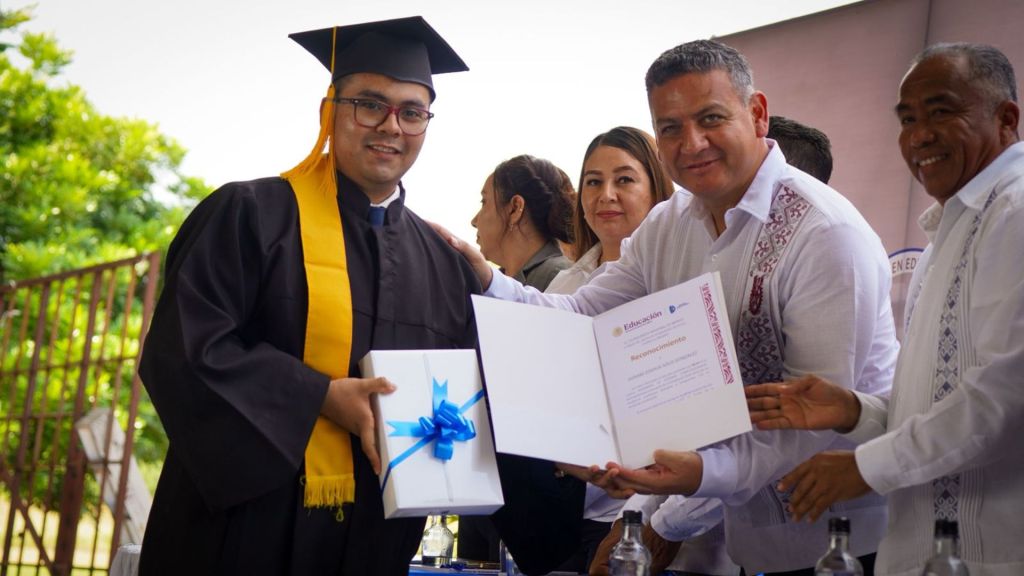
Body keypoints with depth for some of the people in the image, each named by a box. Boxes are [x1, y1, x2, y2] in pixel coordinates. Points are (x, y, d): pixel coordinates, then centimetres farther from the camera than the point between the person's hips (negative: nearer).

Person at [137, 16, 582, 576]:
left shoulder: (443, 263, 10)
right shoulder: (252, 215, -4)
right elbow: (184, 345, -13)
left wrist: (558, 471, -4)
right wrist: (321, 397, -19)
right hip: (251, 528, -4)